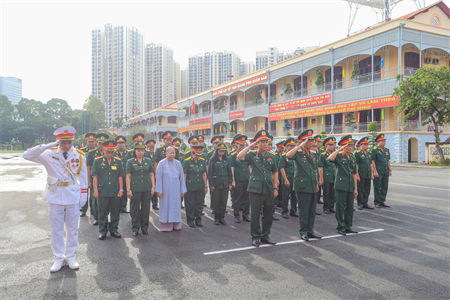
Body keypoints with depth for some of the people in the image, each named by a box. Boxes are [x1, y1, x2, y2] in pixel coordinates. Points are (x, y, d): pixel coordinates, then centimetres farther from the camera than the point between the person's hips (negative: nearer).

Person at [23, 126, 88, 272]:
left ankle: (71, 257, 24)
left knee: (72, 228, 10)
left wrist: (83, 196, 1)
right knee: (56, 229, 8)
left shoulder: (79, 156, -2)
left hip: (73, 197, 0)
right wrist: (47, 146, -23)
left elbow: (83, 178, 3)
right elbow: (26, 155, -15)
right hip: (55, 196, 0)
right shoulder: (49, 154, -4)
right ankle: (59, 258, 22)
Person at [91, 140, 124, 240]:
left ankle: (113, 230, 22)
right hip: (102, 192, -2)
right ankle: (102, 231, 19)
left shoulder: (118, 161, 7)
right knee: (102, 213, 6)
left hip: (115, 192, 2)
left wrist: (121, 189, 3)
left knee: (115, 213, 8)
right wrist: (95, 190, -3)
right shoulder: (98, 161, 1)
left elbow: (120, 176, 10)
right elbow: (95, 177, 2)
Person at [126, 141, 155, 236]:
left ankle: (145, 227, 20)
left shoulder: (148, 161, 8)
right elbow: (128, 176, -1)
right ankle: (135, 228, 15)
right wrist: (128, 189, -7)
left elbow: (151, 174, 11)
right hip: (135, 189, -2)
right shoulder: (130, 162, 1)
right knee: (135, 209, 3)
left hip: (147, 189, 2)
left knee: (146, 208, 7)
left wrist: (153, 186, 4)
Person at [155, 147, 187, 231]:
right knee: (166, 206, 2)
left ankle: (176, 225, 17)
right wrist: (159, 191, -8)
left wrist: (182, 190, 5)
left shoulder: (178, 163, 5)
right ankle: (166, 226, 12)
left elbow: (182, 177, 7)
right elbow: (159, 178, -4)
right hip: (166, 189, -3)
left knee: (176, 206, 7)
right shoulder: (162, 163, -3)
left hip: (175, 190, 3)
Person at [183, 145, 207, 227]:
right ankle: (190, 221, 18)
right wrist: (184, 187, -5)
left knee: (199, 204, 9)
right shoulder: (187, 161, -6)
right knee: (190, 205, 4)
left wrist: (206, 186, 9)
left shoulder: (203, 161, 6)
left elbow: (204, 174, 10)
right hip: (190, 187, -4)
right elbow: (184, 175, -4)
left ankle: (198, 220, 23)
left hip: (200, 187, 4)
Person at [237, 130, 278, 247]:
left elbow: (275, 173, 17)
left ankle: (265, 236, 26)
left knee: (268, 214, 11)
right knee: (255, 214, 2)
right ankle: (255, 237, 15)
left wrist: (275, 188, 10)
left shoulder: (271, 157, 11)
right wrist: (251, 145, -13)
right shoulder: (252, 155, 0)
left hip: (269, 190, 4)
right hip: (256, 189, -4)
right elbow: (239, 156, -19)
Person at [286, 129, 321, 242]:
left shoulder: (312, 154, 14)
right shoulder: (298, 153, -7)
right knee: (303, 210, -1)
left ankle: (310, 230, 22)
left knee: (312, 210, 11)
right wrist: (300, 146, -27)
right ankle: (303, 232, 11)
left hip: (312, 186, 7)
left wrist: (316, 183, 19)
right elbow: (288, 155, -30)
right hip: (302, 185, -7)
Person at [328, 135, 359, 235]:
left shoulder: (353, 159, 15)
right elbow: (330, 158, -28)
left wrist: (355, 187, 14)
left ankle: (348, 227, 23)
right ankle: (340, 227, 11)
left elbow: (354, 174, 17)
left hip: (350, 187, 6)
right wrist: (339, 150, -21)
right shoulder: (339, 157, -3)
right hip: (341, 186, -6)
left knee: (350, 207, 11)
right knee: (340, 207, 0)